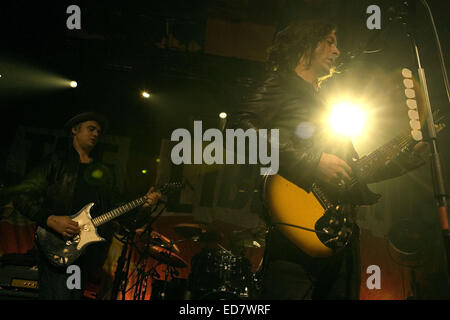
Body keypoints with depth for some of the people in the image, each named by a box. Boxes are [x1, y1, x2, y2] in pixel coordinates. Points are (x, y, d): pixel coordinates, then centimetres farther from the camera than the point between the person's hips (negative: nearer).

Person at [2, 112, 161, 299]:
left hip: (88, 252, 5)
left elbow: (115, 208, 17)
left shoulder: (104, 172, 20)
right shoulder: (55, 162, 5)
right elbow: (21, 195, -2)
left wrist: (143, 204, 0)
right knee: (57, 293, -15)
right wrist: (50, 220, -16)